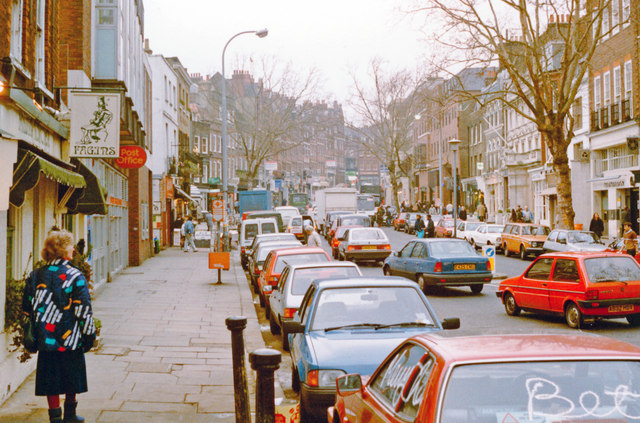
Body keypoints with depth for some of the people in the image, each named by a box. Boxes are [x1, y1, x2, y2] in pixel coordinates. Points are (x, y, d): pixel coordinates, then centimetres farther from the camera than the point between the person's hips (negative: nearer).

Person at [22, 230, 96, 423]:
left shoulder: (35, 276, 3)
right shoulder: (75, 276, -11)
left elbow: (27, 309, 9)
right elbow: (83, 310, -12)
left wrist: (33, 335, 19)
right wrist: (89, 334, -3)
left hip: (45, 340, 3)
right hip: (71, 339, -3)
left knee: (51, 381, 9)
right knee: (72, 378, 14)